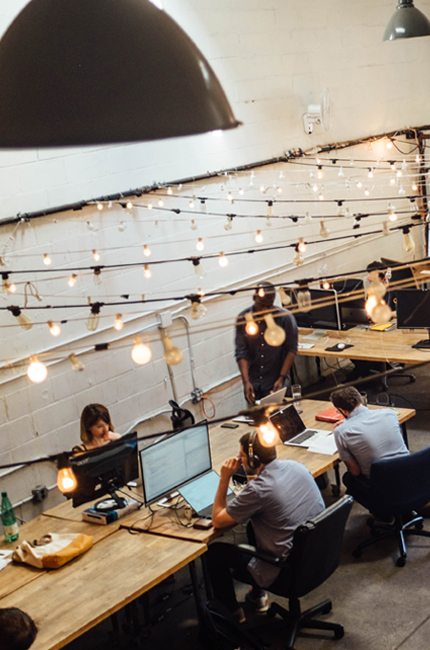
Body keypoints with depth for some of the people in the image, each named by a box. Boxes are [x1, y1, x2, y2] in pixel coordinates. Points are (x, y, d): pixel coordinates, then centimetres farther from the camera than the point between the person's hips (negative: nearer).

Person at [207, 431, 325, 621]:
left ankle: (232, 613, 29)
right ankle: (258, 595, 43)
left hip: (286, 571, -7)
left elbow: (217, 520, -13)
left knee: (214, 552, 10)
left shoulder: (257, 490, -26)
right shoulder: (296, 467, -5)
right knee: (254, 525, 31)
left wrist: (224, 479, -10)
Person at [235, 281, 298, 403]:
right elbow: (241, 352, -7)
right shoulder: (243, 318, -4)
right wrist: (246, 381, -16)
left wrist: (282, 378, -13)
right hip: (252, 381, 2)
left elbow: (291, 349, -5)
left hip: (274, 382, -2)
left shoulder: (285, 317, -8)